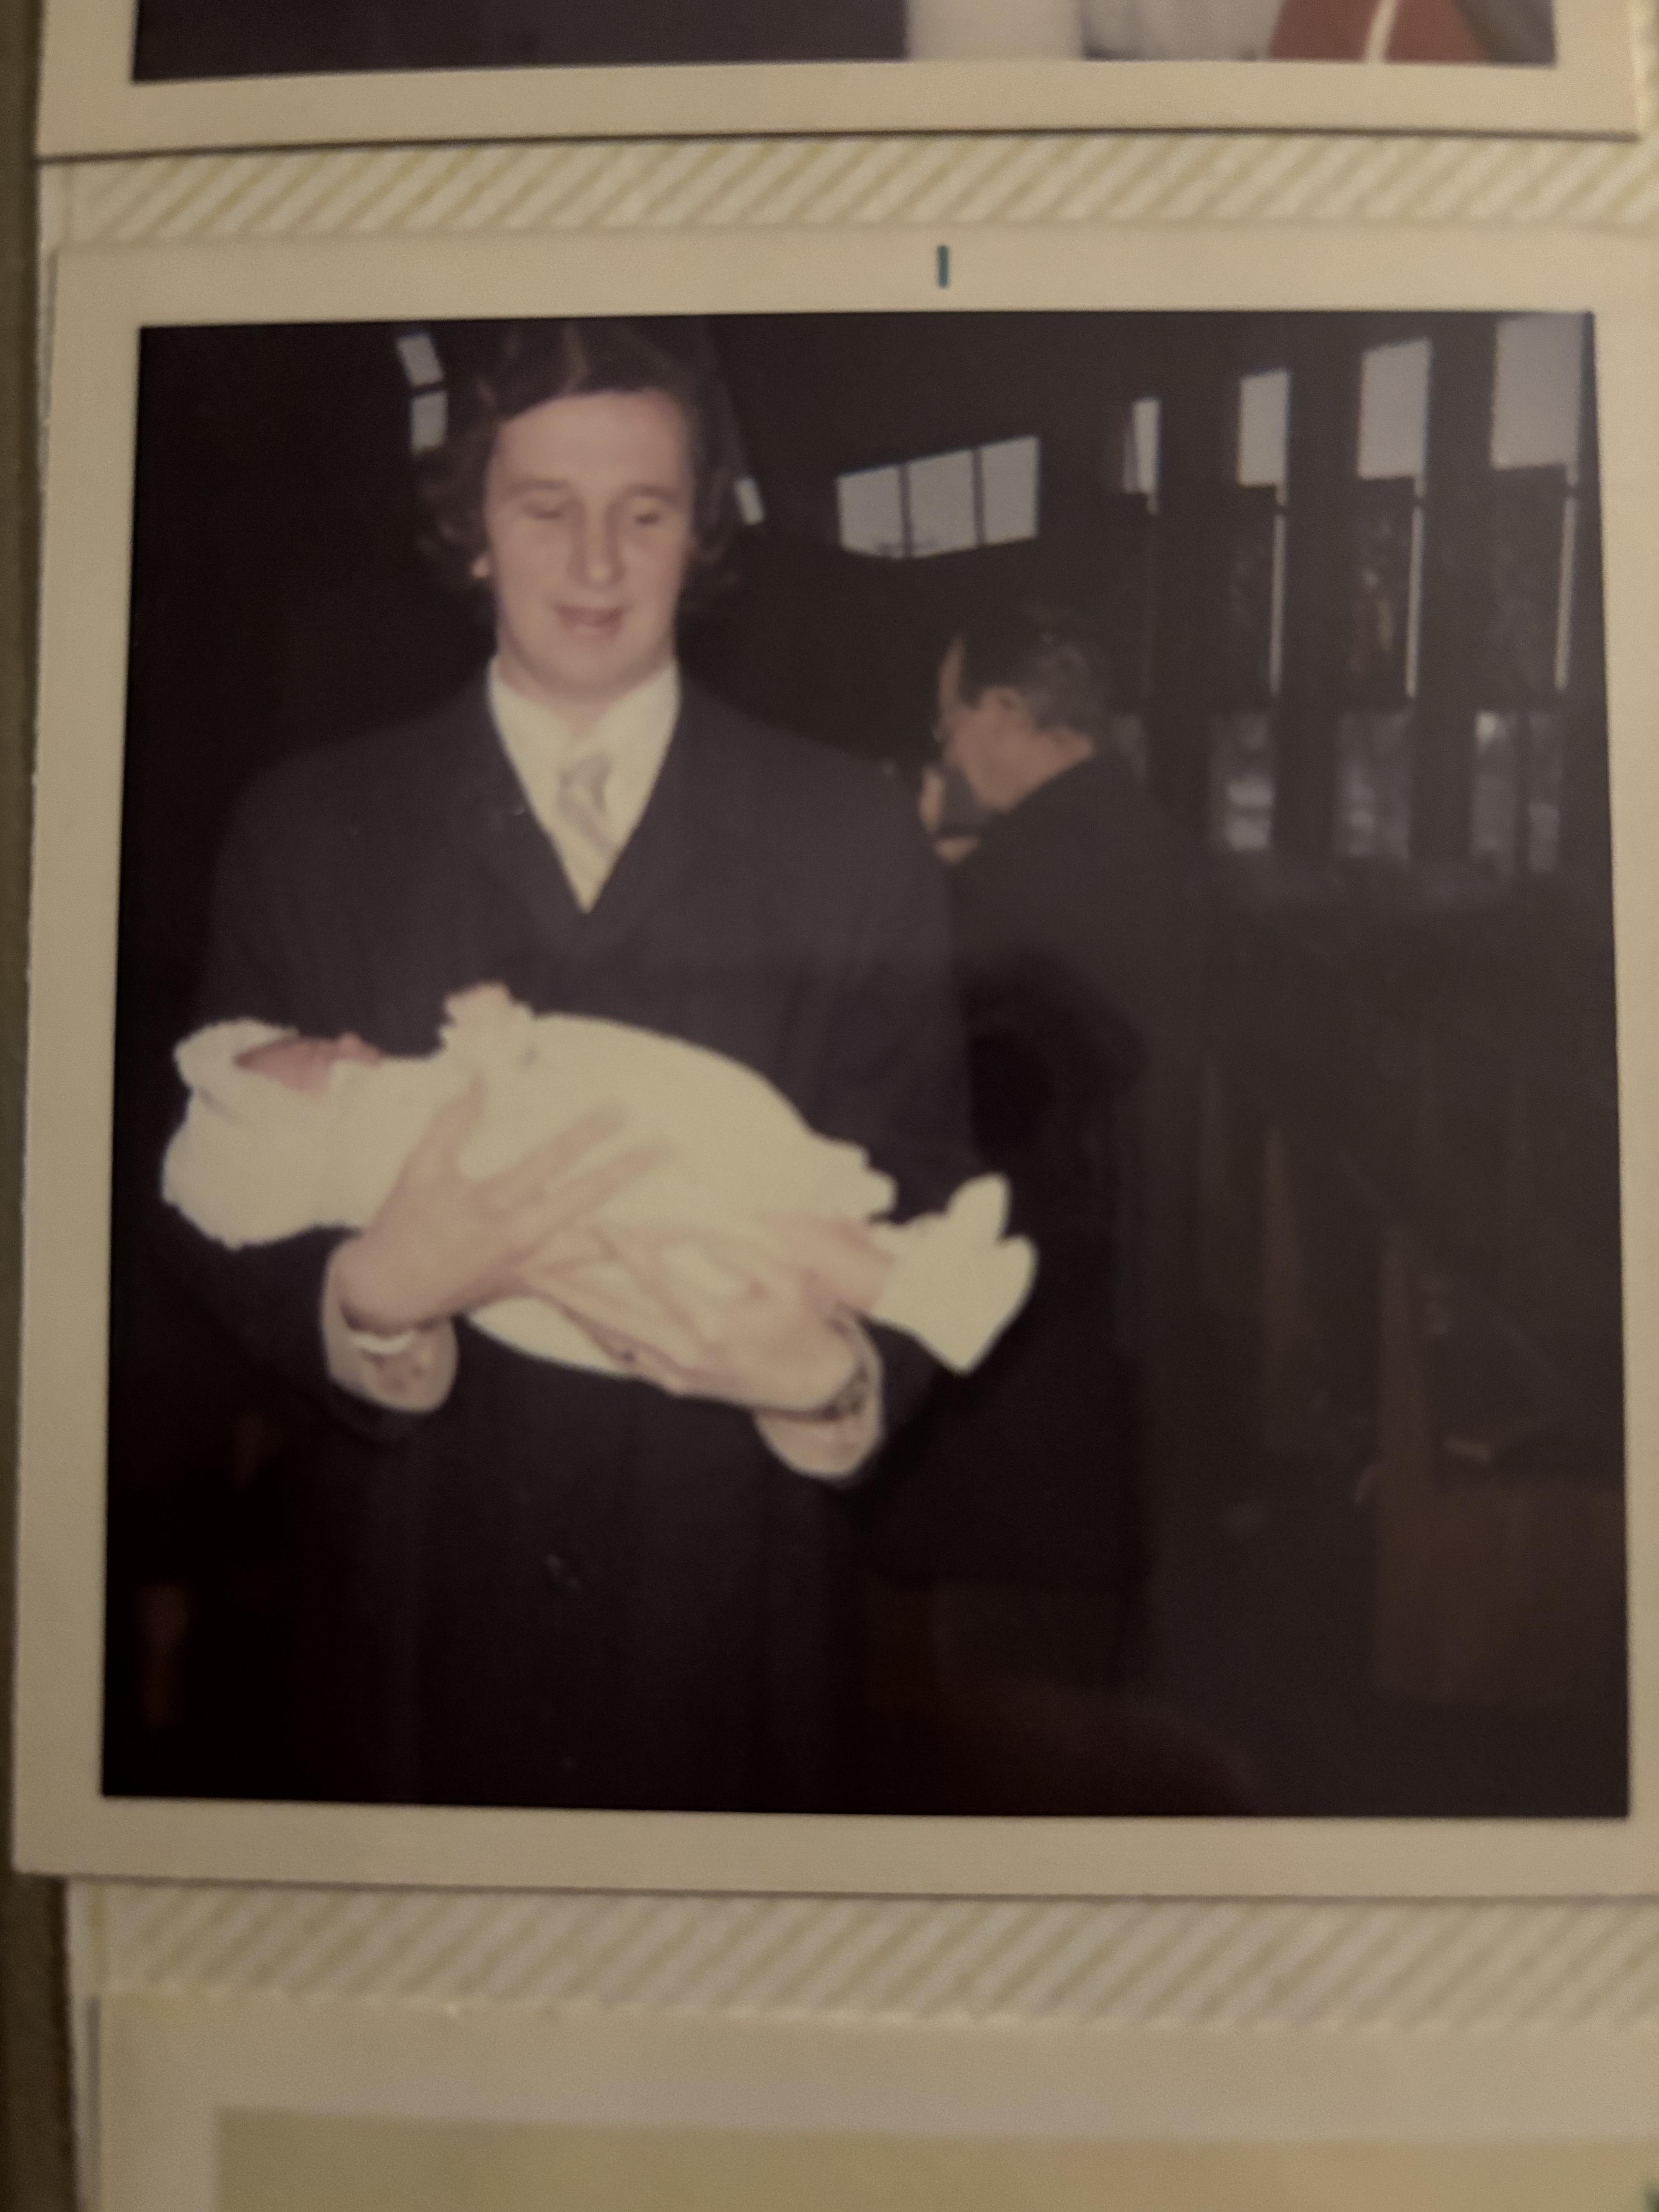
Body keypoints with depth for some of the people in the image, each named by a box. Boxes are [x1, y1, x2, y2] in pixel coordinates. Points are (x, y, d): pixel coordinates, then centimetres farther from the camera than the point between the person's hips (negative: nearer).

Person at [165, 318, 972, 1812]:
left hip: (732, 1607, 0)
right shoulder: (307, 831, 1)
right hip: (422, 1601, 1)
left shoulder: (853, 838, 0)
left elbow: (924, 1196, -2)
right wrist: (379, 1291, -25)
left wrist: (832, 1373, -23)